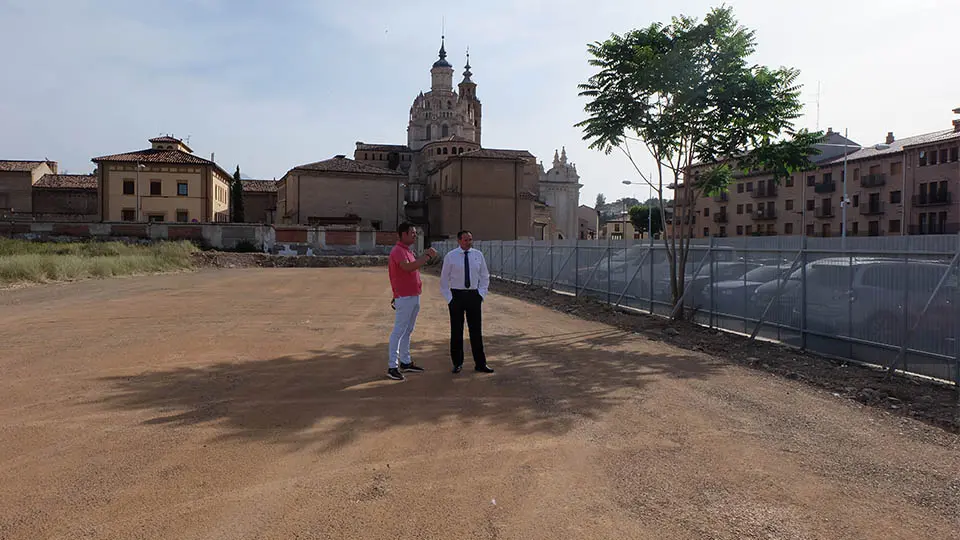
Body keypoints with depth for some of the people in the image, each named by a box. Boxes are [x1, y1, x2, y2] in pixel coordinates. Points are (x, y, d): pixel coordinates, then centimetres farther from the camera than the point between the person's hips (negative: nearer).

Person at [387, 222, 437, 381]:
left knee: (408, 331, 16)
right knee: (398, 331, -6)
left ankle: (405, 362, 25)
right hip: (404, 298, -10)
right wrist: (427, 257, -26)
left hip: (414, 296, 10)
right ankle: (392, 367, -2)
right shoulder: (397, 251, -15)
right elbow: (408, 267, -31)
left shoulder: (408, 251, 17)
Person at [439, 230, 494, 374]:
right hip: (456, 295, -2)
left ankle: (480, 364, 13)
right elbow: (444, 279, 2)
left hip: (473, 295, 2)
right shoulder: (450, 256, -3)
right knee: (456, 330, 5)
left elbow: (485, 276, 12)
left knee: (476, 330, 6)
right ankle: (457, 363, 18)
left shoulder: (478, 255, 4)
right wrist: (449, 298, -4)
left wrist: (481, 294, 2)